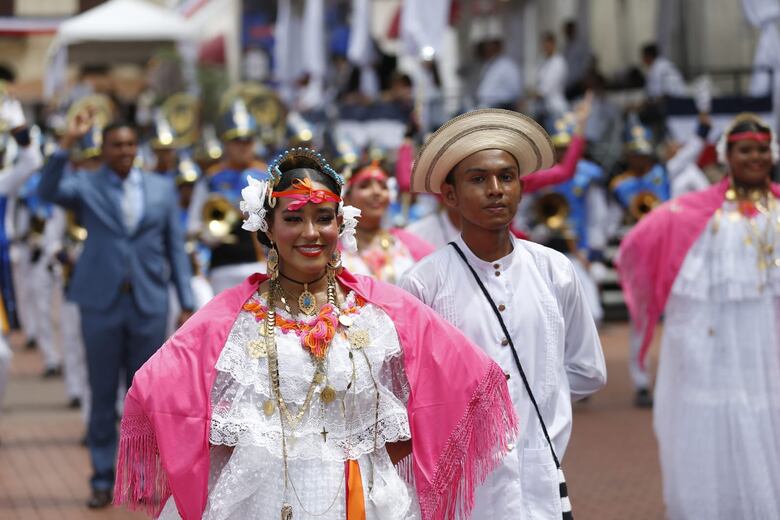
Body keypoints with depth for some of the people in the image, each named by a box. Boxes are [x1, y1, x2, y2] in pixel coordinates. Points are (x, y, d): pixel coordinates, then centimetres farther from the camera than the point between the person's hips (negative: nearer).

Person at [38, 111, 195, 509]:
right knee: (103, 395, 4)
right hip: (101, 304, -1)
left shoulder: (162, 189, 8)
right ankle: (103, 479, 11)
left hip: (148, 305, 1)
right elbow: (48, 191, -19)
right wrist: (67, 143, -26)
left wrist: (186, 303, 3)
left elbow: (175, 249, 8)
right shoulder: (86, 186, 2)